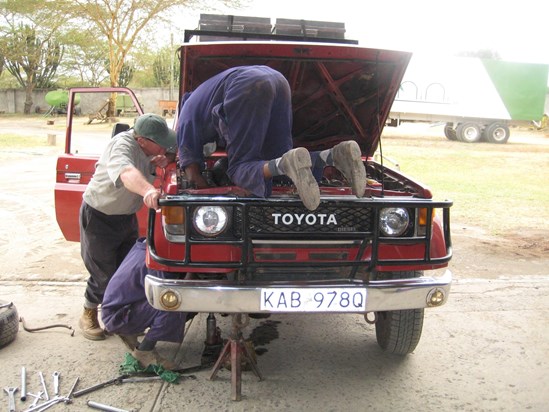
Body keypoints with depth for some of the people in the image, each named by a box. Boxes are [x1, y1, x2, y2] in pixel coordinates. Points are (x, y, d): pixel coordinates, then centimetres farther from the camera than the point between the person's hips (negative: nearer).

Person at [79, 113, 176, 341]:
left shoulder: (146, 147, -6)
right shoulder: (122, 145, -32)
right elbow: (126, 173, -53)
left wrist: (160, 162, -14)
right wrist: (148, 191, -74)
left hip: (126, 215, 8)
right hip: (99, 217, -8)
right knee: (104, 274, 0)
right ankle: (88, 317, 24)